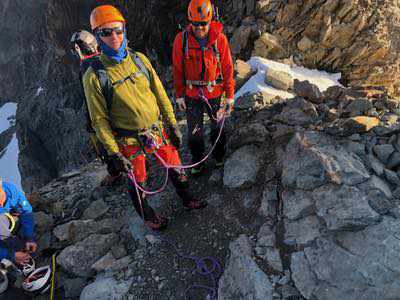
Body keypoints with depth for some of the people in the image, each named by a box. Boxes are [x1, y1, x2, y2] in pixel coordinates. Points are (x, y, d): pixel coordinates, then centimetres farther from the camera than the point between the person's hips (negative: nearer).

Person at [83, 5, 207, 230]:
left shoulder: (139, 59, -4)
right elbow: (99, 120, -11)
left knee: (175, 168, 19)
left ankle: (187, 199, 48)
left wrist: (173, 125, 2)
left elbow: (160, 94, 2)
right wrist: (114, 153, -12)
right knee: (138, 183, 16)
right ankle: (148, 216, 45)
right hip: (130, 141, -3)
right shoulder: (94, 76, -16)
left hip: (159, 129, 4)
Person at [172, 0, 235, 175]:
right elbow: (177, 69, -2)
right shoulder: (181, 39, -9)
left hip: (215, 93, 0)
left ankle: (219, 157, 42)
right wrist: (179, 95, 0)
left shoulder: (220, 39, -10)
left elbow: (227, 68, -4)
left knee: (217, 127, 17)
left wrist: (230, 95, -3)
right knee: (194, 131, 13)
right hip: (191, 94, 1)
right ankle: (197, 161, 36)